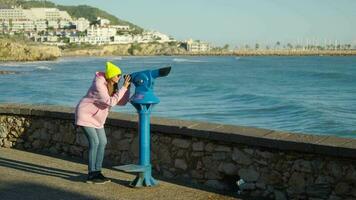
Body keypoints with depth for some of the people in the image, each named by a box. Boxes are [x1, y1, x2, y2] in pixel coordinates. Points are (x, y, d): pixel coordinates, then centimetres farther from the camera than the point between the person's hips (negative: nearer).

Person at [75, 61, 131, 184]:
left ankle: (97, 172, 12)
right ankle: (91, 175, -10)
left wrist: (127, 88, -11)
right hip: (85, 114, -9)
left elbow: (122, 102, 0)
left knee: (103, 142, 4)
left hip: (96, 117, 9)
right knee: (94, 142, -15)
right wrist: (123, 88, -28)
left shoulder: (112, 86, 0)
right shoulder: (99, 85, -26)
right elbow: (110, 102, -30)